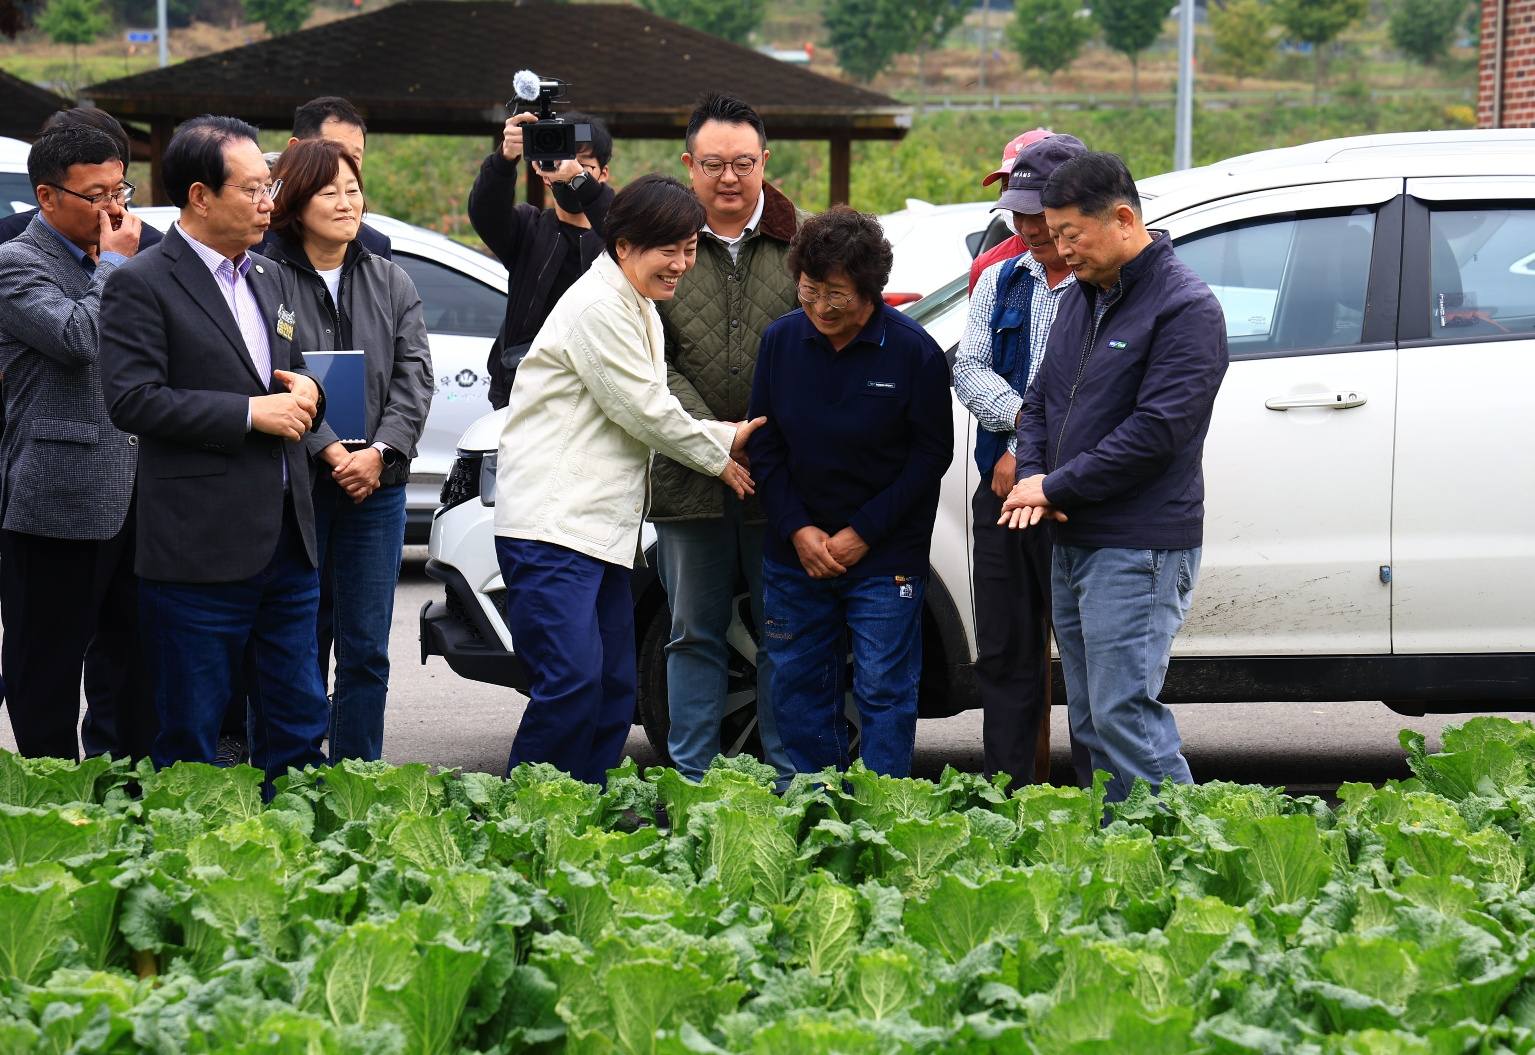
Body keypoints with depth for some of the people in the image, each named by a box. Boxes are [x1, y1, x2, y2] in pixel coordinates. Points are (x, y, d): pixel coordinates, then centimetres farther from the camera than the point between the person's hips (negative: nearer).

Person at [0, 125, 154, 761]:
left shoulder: (116, 261, 16)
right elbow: (79, 339, -24)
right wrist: (114, 264, -12)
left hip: (131, 501, 8)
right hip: (59, 505, -8)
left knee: (130, 668, 13)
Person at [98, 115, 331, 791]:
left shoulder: (267, 278, 17)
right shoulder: (142, 285, -7)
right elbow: (131, 400, -17)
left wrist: (304, 393, 3)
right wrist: (251, 412, -18)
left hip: (287, 540, 7)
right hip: (199, 550, -7)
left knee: (298, 724, 10)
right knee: (190, 736, 0)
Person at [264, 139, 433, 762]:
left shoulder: (392, 284, 11)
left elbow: (414, 377, 4)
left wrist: (379, 452, -10)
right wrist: (328, 449, -18)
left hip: (376, 487, 4)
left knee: (366, 649, 5)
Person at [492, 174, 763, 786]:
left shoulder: (639, 309, 21)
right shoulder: (597, 306, -12)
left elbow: (647, 412, 26)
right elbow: (646, 412, -11)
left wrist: (723, 436, 9)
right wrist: (719, 454, 3)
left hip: (603, 529, 11)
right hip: (551, 524, -11)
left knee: (614, 692, 8)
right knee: (573, 683, -19)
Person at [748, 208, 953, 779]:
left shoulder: (913, 351, -11)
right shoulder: (781, 340, 0)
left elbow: (932, 453, -7)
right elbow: (763, 446, 6)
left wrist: (864, 533, -11)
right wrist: (797, 529, -5)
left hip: (884, 557, -4)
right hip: (795, 555, 4)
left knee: (884, 690, -1)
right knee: (798, 688, 9)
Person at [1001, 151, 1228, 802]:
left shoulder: (1185, 308, -12)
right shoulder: (1082, 297, 15)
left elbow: (1156, 430, -19)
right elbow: (1040, 400, 20)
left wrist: (1056, 487, -14)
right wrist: (1031, 474, -1)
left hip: (1139, 551, -9)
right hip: (1071, 545, 9)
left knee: (1125, 716, -13)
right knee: (1089, 723, 11)